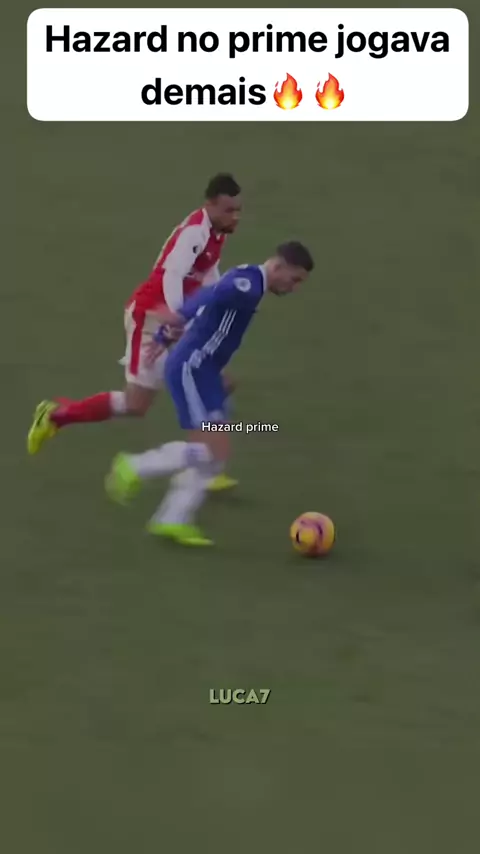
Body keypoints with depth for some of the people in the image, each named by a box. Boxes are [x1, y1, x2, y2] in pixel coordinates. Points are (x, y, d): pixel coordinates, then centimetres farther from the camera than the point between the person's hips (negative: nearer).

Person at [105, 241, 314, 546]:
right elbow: (212, 296, -29)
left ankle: (173, 521, 10)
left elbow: (209, 298, 23)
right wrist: (181, 316, -42)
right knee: (213, 450, -13)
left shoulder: (244, 280, 16)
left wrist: (163, 337, 28)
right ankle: (134, 468, -2)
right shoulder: (250, 284, -15)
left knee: (216, 453, 9)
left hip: (200, 371, 10)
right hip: (191, 369, -10)